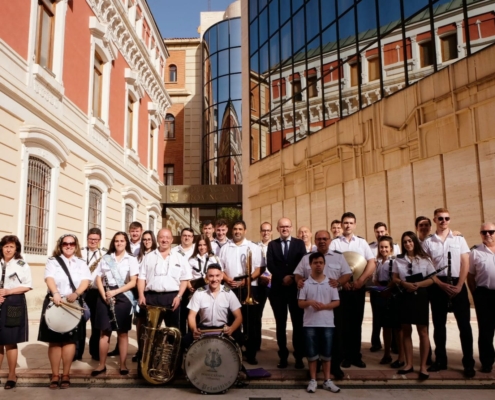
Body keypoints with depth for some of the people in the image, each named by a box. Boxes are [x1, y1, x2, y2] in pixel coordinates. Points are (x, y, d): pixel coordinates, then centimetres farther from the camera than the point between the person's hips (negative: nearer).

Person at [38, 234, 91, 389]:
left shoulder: (81, 263, 11)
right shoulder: (53, 261, 7)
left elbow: (86, 280, -4)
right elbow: (49, 278, -11)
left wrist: (76, 293, -23)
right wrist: (55, 293, -30)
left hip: (74, 304, 1)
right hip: (55, 303, -1)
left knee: (70, 340, 2)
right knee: (54, 340, 2)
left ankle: (66, 374, 12)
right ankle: (55, 374, 11)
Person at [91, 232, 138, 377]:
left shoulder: (132, 260, 2)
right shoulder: (106, 258, 10)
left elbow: (133, 282, -6)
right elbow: (98, 279, 6)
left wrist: (115, 292, -15)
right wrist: (104, 295, -9)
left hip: (123, 297, -2)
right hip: (105, 296, 2)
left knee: (122, 332, 3)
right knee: (104, 331, 5)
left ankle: (123, 365, 11)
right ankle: (102, 364, 13)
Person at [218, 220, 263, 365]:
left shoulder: (253, 248, 4)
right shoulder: (225, 248, 11)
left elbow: (258, 269, -1)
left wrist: (246, 280, -16)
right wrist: (228, 280, -9)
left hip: (249, 288, -2)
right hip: (230, 288, 2)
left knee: (250, 322, 0)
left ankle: (251, 354, 7)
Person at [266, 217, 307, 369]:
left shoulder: (299, 243, 8)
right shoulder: (272, 244, 9)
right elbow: (270, 265, -2)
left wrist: (292, 277, -14)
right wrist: (282, 278, -14)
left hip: (296, 288, -1)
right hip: (278, 288, 1)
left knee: (298, 323, 2)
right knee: (280, 324, 6)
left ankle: (299, 357, 10)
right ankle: (283, 356, 13)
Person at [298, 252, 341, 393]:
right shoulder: (305, 283, 0)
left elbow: (337, 302, 2)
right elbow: (300, 303, 1)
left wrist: (324, 306, -14)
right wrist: (310, 302, -19)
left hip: (327, 323, 1)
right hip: (310, 324, -1)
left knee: (326, 354, 8)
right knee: (312, 353, 6)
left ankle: (327, 381, 19)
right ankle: (313, 380, 17)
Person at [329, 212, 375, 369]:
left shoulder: (362, 242, 7)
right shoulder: (334, 243, 2)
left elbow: (372, 264, 0)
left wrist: (360, 280, -11)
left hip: (359, 288, 2)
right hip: (340, 288, -2)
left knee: (356, 322, 7)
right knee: (343, 322, 2)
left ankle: (356, 356, 15)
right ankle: (345, 356, 10)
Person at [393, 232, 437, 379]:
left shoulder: (425, 259, 1)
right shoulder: (398, 260, 7)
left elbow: (433, 279, -2)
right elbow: (395, 278, 5)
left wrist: (417, 284, -17)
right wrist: (404, 283, -15)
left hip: (420, 296, -2)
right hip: (405, 296, 2)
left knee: (423, 331, -2)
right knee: (406, 330, 8)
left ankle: (423, 366, 5)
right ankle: (409, 364, 18)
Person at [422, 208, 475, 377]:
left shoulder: (459, 239, 6)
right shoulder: (428, 242, 4)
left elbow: (465, 264, 1)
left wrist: (459, 286, -9)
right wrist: (442, 285, -9)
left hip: (457, 284, 0)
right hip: (438, 286, 0)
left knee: (464, 324, -1)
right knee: (439, 324, 7)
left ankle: (468, 363, 8)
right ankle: (440, 360, 18)